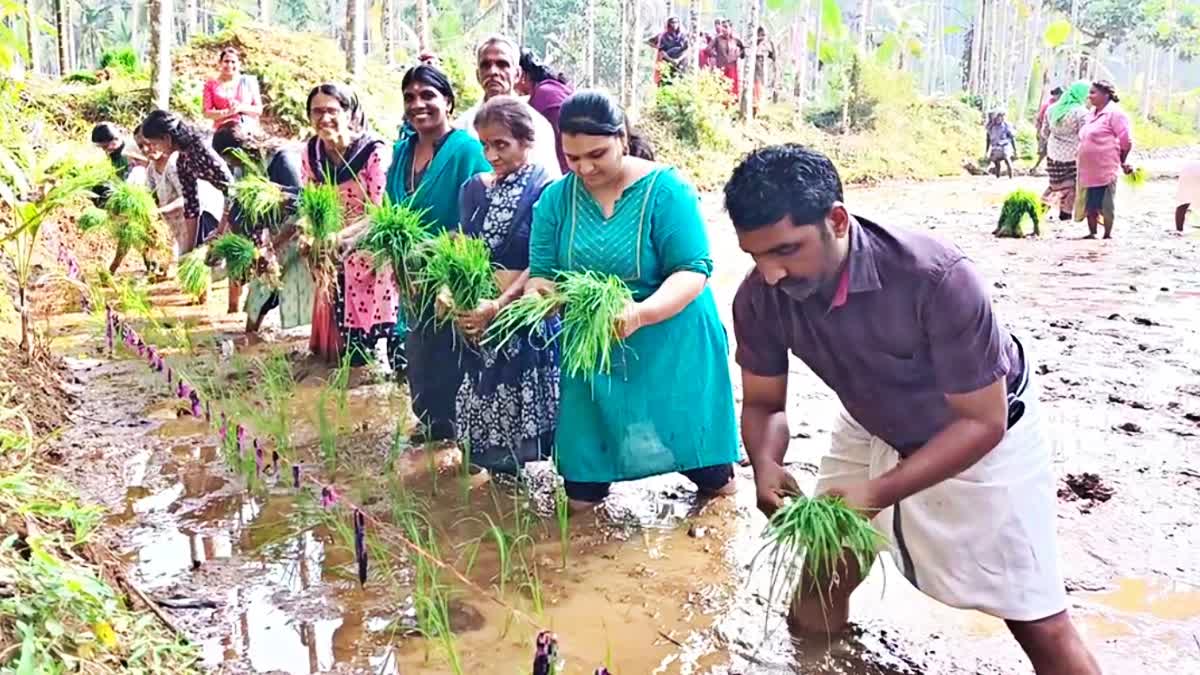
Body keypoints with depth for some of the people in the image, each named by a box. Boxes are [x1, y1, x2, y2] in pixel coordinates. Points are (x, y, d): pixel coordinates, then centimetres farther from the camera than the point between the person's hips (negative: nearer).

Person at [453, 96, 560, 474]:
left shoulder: (547, 190, -8)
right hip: (477, 315, 5)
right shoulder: (475, 189, 9)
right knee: (484, 414, 11)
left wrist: (498, 307, -20)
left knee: (524, 414, -1)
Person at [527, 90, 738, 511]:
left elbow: (693, 271, -19)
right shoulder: (556, 198, -1)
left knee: (716, 485, 11)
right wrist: (536, 293, -26)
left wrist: (641, 313, -37)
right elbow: (542, 271, -1)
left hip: (672, 349, -2)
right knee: (581, 499, 7)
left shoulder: (666, 189, -13)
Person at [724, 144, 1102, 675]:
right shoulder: (759, 299, -24)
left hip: (984, 434, -4)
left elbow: (981, 421, -29)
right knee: (813, 614, 14)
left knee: (1039, 625, 0)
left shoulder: (937, 279, -38)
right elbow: (763, 403, -9)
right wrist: (766, 465, -31)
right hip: (873, 430, 4)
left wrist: (880, 491, -39)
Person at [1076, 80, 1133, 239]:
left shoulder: (1114, 113, -9)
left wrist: (1122, 162, 4)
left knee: (1105, 205, 0)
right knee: (1089, 204, 11)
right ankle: (1092, 233, 21)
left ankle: (1108, 235, 11)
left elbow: (1126, 141, -8)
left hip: (1105, 170, -8)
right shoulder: (1092, 113, 15)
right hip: (1088, 169, 8)